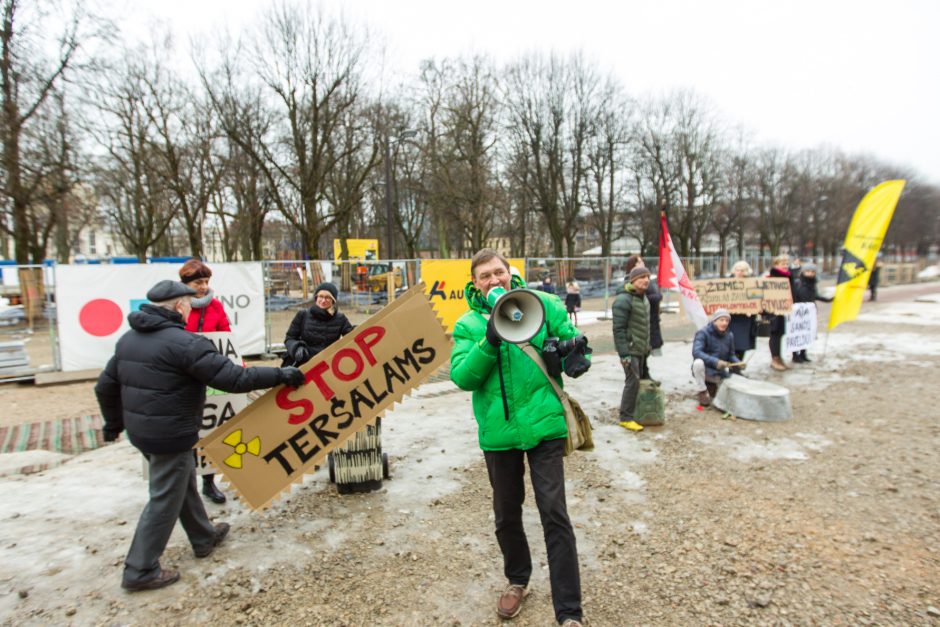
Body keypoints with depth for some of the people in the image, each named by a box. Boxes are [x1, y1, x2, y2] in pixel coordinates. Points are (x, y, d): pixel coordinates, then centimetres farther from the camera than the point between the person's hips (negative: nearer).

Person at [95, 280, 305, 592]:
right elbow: (234, 378, -25)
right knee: (165, 499, 7)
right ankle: (141, 571, 19)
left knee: (184, 484, 23)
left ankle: (205, 537, 40)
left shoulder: (129, 339, 6)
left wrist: (114, 423, 29)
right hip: (170, 436, -9)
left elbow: (105, 386, 15)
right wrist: (281, 375, -17)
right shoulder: (184, 343, -22)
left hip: (140, 430, 9)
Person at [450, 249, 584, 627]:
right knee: (506, 514, 18)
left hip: (543, 425, -2)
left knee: (554, 513, 0)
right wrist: (489, 342, -22)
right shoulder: (468, 325, 1)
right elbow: (462, 377, -10)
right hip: (498, 431, 2)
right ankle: (517, 580, 45)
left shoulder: (543, 304, -2)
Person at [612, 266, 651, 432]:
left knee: (637, 380, 15)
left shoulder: (644, 298, 12)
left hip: (641, 349, 9)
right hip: (630, 350, -9)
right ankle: (625, 418, 1)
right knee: (632, 381, -8)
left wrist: (647, 346, 20)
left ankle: (632, 412, 28)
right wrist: (624, 353, -24)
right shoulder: (624, 300, -18)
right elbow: (618, 329, -21)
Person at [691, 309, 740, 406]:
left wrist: (738, 363, -14)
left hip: (719, 372, 5)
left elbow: (731, 355, 9)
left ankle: (712, 385, 19)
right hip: (705, 370, -5)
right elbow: (696, 352, -31)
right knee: (698, 363, -38)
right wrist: (715, 361, -41)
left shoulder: (729, 335, 1)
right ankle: (702, 391, -13)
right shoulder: (703, 332, -18)